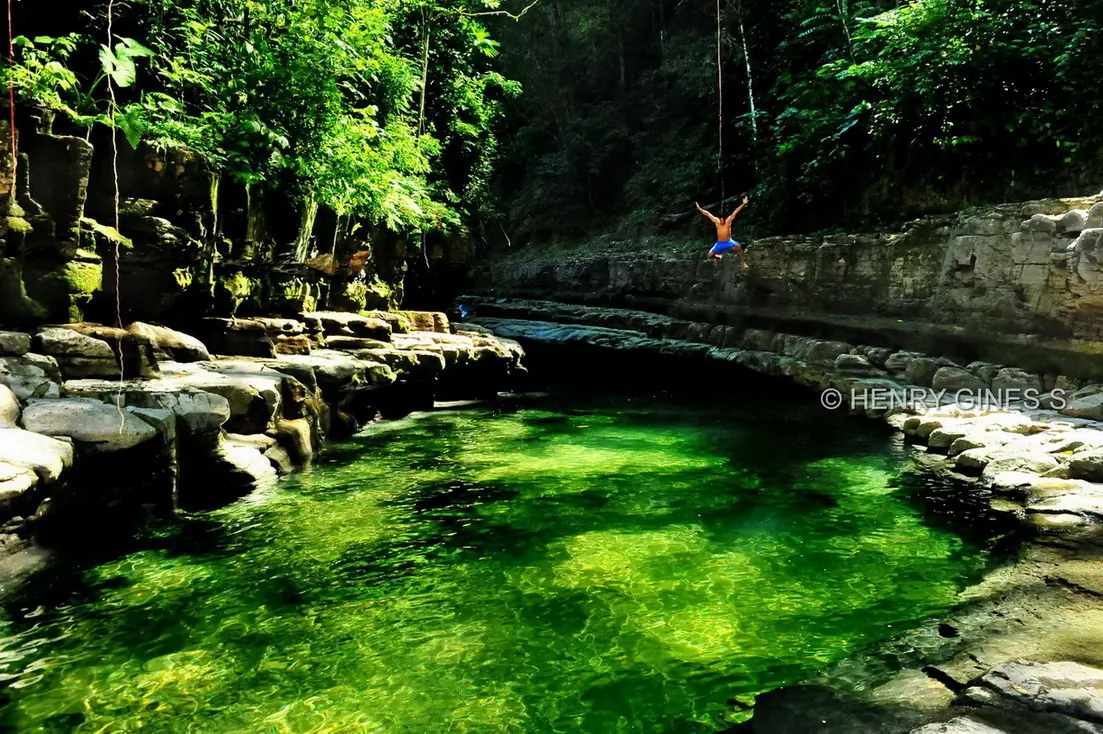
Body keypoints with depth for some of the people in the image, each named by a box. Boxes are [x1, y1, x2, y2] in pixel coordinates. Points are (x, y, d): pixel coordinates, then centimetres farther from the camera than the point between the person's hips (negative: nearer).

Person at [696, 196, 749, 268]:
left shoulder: (728, 220, -14)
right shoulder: (716, 221, -11)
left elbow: (736, 212, -21)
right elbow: (708, 213, -8)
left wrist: (743, 204, -29)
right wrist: (699, 208, -9)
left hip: (729, 242, -2)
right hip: (719, 244, 2)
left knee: (739, 247, -28)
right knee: (710, 255, -6)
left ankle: (743, 262, -8)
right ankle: (719, 257, 30)